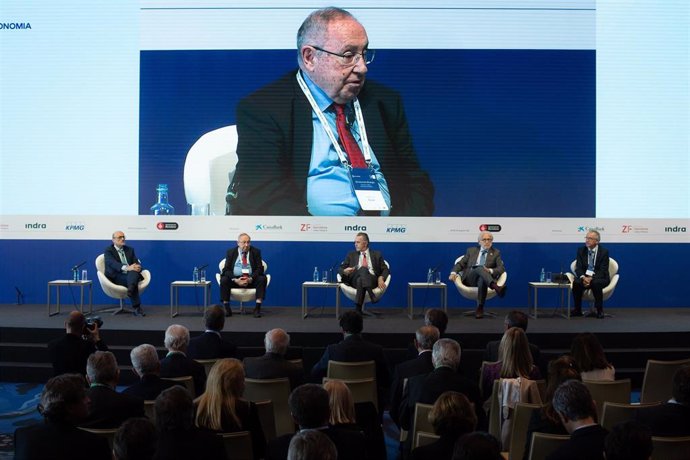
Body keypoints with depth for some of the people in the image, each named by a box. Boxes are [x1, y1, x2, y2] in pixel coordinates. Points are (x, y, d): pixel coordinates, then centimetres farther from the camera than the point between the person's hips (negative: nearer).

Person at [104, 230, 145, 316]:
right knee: (132, 281, -34)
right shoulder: (108, 250, 5)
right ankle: (137, 308, -37)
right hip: (116, 277, -4)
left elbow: (137, 262, 10)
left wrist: (137, 267, -18)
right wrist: (126, 268, -34)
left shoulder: (130, 249, 21)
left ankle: (130, 289, -61)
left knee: (134, 271, -33)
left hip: (130, 274, 4)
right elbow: (113, 263, -15)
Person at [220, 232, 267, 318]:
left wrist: (250, 279, -22)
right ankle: (226, 308, -19)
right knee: (224, 279, -27)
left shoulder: (255, 251, 2)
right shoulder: (231, 252, 3)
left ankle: (257, 307, -28)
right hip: (235, 279, 0)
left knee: (262, 278, -27)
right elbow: (226, 269, -3)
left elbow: (259, 269, -5)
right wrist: (235, 280, -22)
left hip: (251, 279, 0)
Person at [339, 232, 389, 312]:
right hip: (355, 280, 0)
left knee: (361, 280, -38)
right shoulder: (351, 255, 22)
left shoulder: (376, 254, 19)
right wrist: (345, 271, -9)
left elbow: (385, 269, 11)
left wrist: (381, 278, -10)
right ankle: (371, 294, -52)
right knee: (363, 269, -36)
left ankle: (358, 308, -46)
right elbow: (341, 268, 16)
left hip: (372, 280, 0)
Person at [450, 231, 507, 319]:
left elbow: (502, 268, 4)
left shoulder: (496, 253, 17)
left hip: (483, 278, 0)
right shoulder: (471, 250, 21)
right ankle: (496, 287, -59)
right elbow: (460, 264, 15)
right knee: (480, 268, -35)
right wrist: (453, 273, -7)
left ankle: (480, 308, -40)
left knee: (482, 279, -40)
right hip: (469, 278, 0)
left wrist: (490, 271, -18)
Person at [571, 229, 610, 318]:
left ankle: (599, 310, -19)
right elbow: (578, 268, -3)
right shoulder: (581, 250, 2)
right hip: (584, 277, 3)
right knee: (576, 283, -29)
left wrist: (591, 278, -29)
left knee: (596, 283, -37)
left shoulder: (604, 251, -7)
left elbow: (603, 271, -13)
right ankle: (577, 310, -14)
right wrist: (583, 277, -25)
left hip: (600, 278, -2)